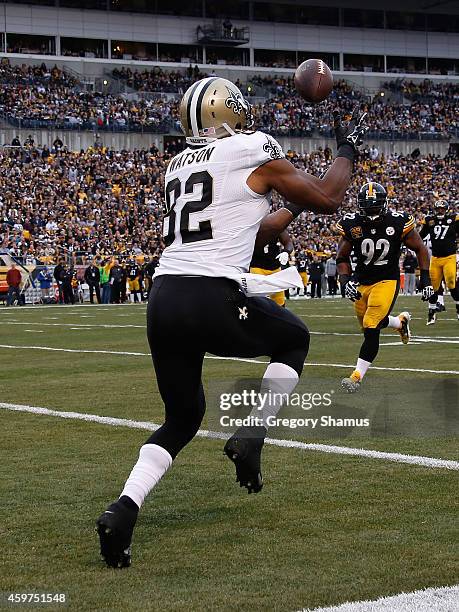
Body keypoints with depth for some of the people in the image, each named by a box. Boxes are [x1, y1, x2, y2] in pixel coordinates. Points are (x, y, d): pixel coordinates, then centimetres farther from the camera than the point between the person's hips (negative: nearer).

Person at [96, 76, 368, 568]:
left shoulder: (180, 165, 22)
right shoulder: (254, 150, 1)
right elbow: (327, 200, 10)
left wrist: (290, 210, 41)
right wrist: (347, 148, 25)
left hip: (163, 300, 6)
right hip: (213, 301, -6)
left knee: (182, 418, 20)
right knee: (294, 340, 24)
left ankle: (124, 509, -1)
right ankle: (250, 436, 7)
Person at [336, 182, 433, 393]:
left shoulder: (398, 222, -14)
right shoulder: (351, 224, -9)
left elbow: (420, 249, -1)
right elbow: (342, 258, 1)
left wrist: (425, 278, -8)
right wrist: (346, 281, -16)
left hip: (387, 280, -4)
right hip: (362, 281, 4)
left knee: (371, 329, -16)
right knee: (368, 326, 17)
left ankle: (357, 375, -8)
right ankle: (401, 321, 49)